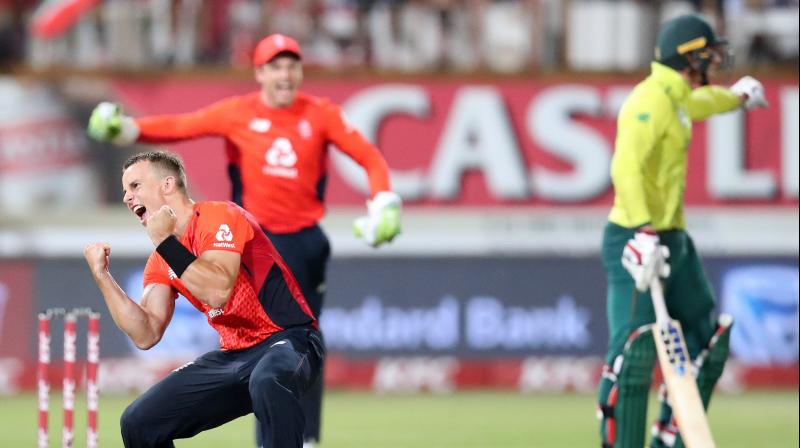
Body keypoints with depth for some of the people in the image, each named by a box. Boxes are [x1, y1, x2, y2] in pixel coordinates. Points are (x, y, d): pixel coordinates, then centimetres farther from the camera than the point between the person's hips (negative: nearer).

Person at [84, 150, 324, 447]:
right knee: (138, 423, -1)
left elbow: (217, 291, -28)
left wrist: (165, 241, -22)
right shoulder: (161, 261, 11)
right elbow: (147, 335, 4)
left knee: (267, 382, -43)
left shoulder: (219, 217, -12)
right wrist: (102, 276, 0)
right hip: (235, 355, 8)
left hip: (289, 340, -8)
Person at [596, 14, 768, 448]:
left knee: (707, 344, 14)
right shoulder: (651, 101, -16)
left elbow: (701, 102, 42)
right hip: (638, 239, -11)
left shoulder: (678, 99, 15)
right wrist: (644, 232, -39)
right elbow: (626, 169, -29)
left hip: (673, 241, 11)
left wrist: (738, 96, 63)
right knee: (634, 354, -16)